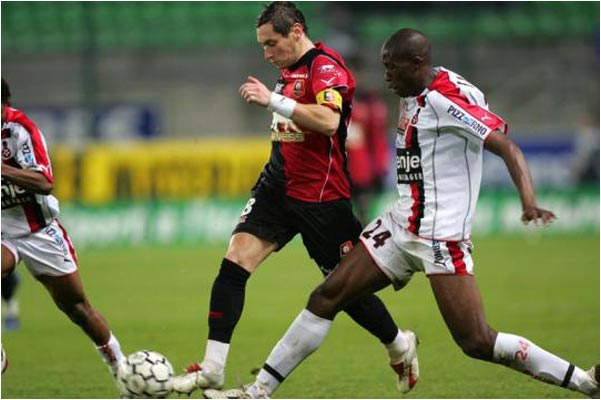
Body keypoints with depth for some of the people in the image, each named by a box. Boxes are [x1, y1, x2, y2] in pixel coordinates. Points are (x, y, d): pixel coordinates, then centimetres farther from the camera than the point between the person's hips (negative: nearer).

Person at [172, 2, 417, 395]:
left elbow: (328, 120, -33)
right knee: (236, 259, -10)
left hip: (322, 196, -8)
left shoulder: (325, 65, -16)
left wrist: (274, 100, -32)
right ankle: (212, 369, -10)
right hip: (279, 185, 8)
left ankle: (400, 346, 32)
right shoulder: (290, 69, 12)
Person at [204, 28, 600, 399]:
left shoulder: (448, 96, -17)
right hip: (401, 224, 9)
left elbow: (506, 146, -25)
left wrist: (529, 204, -39)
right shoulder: (413, 97, 11)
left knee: (478, 342, -13)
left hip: (443, 236, -9)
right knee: (328, 296, 6)